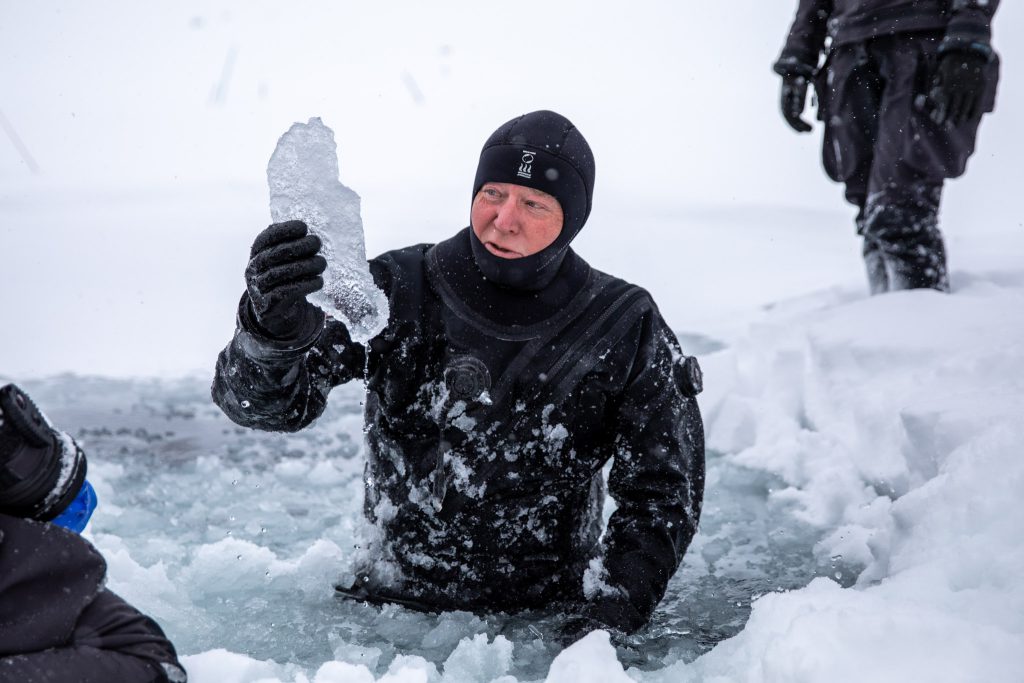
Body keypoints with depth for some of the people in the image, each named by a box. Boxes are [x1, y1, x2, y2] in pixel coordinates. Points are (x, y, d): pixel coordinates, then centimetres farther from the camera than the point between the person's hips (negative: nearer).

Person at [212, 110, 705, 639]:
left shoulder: (625, 330, -3)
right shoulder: (397, 291, -5)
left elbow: (662, 492, 2)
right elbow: (259, 402, -13)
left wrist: (610, 614, -11)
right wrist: (273, 329, -36)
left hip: (549, 619, 0)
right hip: (391, 608, 0)